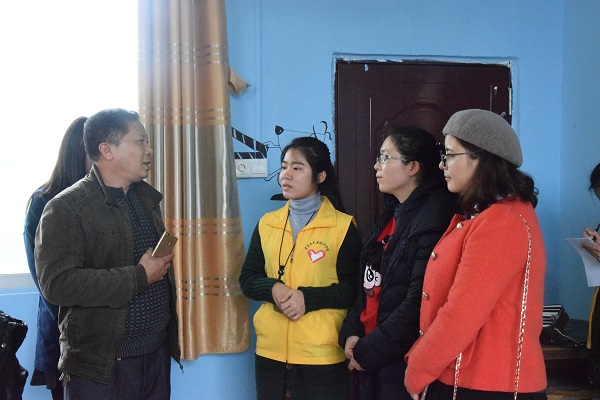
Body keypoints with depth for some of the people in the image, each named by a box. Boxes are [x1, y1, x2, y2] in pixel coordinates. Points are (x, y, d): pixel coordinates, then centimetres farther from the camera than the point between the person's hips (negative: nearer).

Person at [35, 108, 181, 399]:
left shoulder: (147, 198, 11)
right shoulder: (65, 209, -12)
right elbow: (57, 283, -23)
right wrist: (139, 277, -20)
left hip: (158, 355, 6)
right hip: (100, 365, -6)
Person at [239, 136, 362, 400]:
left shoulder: (343, 227, -4)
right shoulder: (267, 224, 8)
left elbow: (354, 288, -7)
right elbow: (247, 279, 9)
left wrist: (308, 298, -19)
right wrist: (273, 289, -12)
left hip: (322, 355, -3)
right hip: (270, 351, 4)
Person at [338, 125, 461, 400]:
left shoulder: (434, 218, -17)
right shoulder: (392, 215, 13)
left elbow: (420, 303, -22)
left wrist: (368, 350, -14)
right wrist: (351, 334, 0)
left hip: (405, 366, -8)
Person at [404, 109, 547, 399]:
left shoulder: (499, 223, -20)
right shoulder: (482, 215, 13)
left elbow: (461, 317, -23)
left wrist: (416, 373, -11)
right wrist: (417, 360, 6)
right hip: (461, 377, 9)